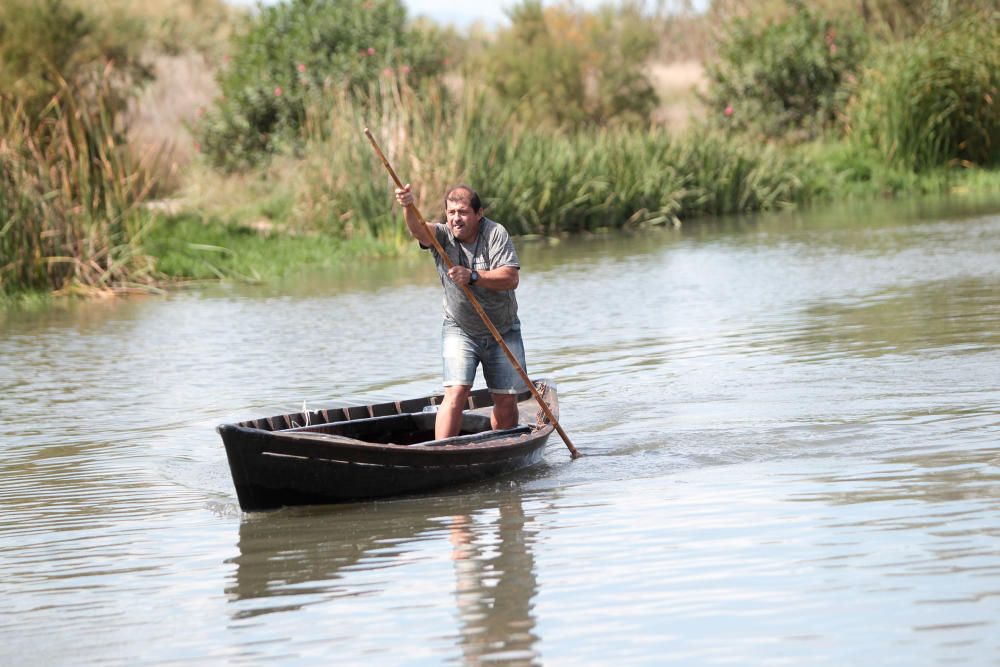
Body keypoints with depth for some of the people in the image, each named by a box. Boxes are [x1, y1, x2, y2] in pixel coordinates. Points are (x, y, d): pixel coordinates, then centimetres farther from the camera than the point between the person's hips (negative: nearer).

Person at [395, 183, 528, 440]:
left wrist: (473, 277, -35)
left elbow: (511, 279, -22)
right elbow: (418, 230, -33)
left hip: (503, 330, 1)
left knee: (506, 401, 4)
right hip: (460, 330, -1)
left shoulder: (495, 233, -13)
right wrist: (408, 207, -55)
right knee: (456, 392, -17)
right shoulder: (442, 235, -10)